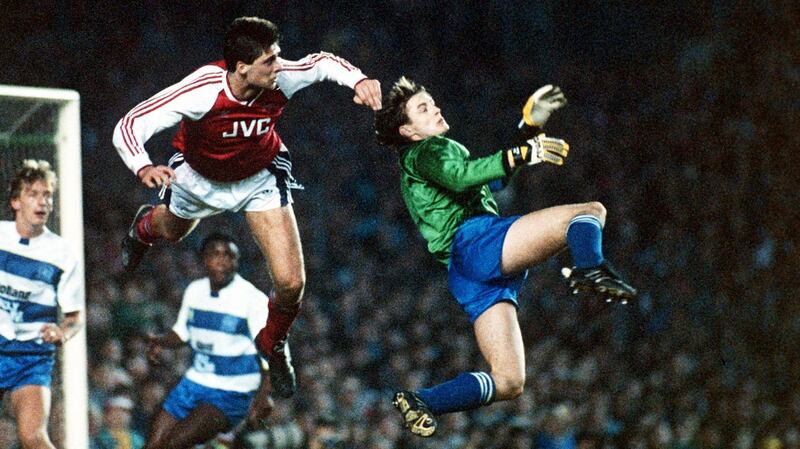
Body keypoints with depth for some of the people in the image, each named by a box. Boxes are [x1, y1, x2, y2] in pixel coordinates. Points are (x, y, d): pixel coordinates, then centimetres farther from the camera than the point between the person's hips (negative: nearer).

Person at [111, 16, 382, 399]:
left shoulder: (280, 78, -32)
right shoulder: (202, 90, -41)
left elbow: (322, 63, -9)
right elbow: (129, 127, -39)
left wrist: (357, 79, -30)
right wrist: (143, 167, -60)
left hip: (260, 179, 1)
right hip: (200, 178, -1)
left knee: (290, 283, -11)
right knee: (173, 232, 33)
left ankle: (274, 342, 22)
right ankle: (146, 226, 73)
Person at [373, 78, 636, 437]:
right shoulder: (426, 151, 10)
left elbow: (501, 171, 45)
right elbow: (460, 177, -14)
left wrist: (530, 125, 36)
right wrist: (523, 154, -20)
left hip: (468, 278, 8)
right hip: (475, 237, -8)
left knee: (508, 382, 2)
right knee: (590, 212, -13)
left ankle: (420, 403, -8)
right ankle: (591, 270, -43)